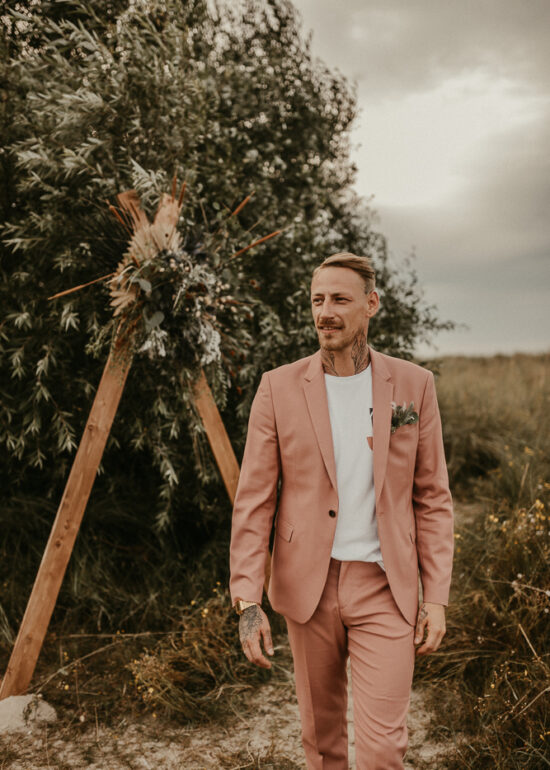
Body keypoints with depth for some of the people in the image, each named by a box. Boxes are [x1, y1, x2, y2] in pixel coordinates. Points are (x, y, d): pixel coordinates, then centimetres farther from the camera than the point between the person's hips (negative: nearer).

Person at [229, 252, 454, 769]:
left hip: (384, 587, 0)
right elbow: (253, 499, -4)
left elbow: (432, 497, 2)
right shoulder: (280, 387, -4)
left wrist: (436, 595, -2)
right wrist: (246, 600, -10)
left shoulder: (413, 384, -1)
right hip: (308, 585, 1)